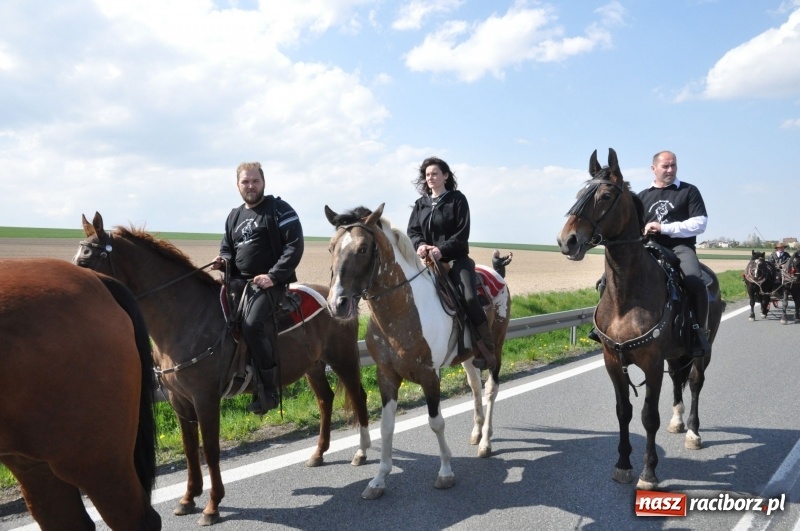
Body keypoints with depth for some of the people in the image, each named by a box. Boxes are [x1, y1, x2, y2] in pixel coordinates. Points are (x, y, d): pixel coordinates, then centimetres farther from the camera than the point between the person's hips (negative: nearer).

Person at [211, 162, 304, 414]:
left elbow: (294, 246, -11)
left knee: (252, 324, -29)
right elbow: (227, 248, 27)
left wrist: (273, 275, -20)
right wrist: (223, 260, 1)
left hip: (271, 282, -8)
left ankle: (268, 391, -20)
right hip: (239, 282, 8)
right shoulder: (234, 216, 19)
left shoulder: (279, 209, -3)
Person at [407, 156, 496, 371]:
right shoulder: (420, 204, 14)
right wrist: (421, 245, -16)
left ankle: (487, 348, -12)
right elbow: (412, 230, 7)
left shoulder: (457, 199, 0)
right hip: (429, 259, 5)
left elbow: (462, 234, -8)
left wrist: (442, 250, -21)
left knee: (470, 297, -25)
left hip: (456, 258, -5)